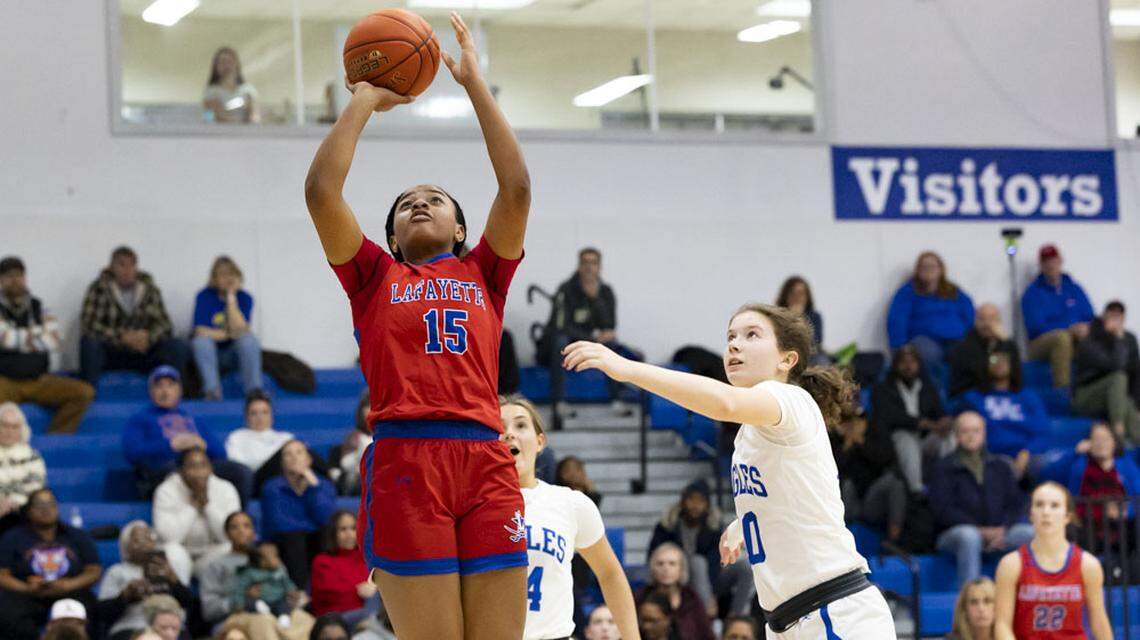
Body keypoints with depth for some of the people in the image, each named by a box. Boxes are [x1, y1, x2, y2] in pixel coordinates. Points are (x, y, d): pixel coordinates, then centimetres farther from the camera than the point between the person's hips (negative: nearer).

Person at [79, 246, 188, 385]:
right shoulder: (99, 289, -5)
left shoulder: (149, 289, 4)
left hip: (142, 352, 3)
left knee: (178, 347, -20)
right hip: (111, 352, -3)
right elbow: (89, 324, -16)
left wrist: (149, 337, -22)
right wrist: (122, 337, -26)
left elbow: (165, 325, 0)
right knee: (89, 342, -34)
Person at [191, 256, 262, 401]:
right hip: (209, 353, -1)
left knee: (249, 340, -28)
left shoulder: (244, 298, -4)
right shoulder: (204, 296, -7)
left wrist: (231, 298, -20)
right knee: (202, 341, -32)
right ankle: (212, 391, -39)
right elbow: (201, 332, -17)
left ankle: (254, 390, -32)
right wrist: (229, 334, -13)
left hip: (233, 355, 1)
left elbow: (239, 329, -21)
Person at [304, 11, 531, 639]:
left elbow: (517, 189, 9)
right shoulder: (374, 276, 18)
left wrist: (475, 84, 15)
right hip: (404, 458, -2)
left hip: (486, 464, 2)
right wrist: (364, 99, 18)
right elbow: (321, 189, 8)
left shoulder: (483, 274, 22)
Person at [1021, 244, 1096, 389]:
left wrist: (1085, 328, -13)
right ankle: (1061, 388, -41)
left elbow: (1091, 318, 13)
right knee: (1062, 337, -38)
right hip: (1041, 343, -4)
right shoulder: (1032, 293, 4)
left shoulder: (1074, 289, 17)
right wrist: (1070, 329, -18)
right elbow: (1036, 327, -8)